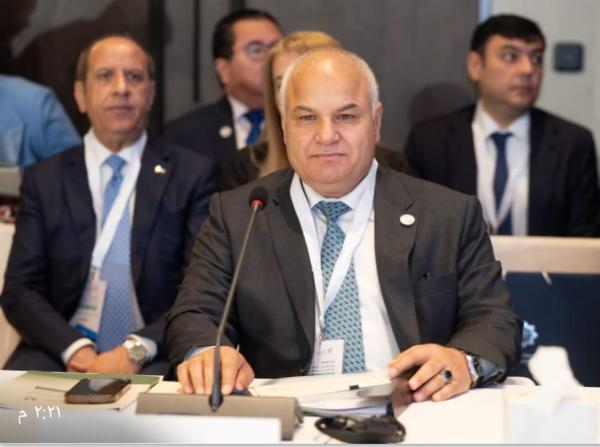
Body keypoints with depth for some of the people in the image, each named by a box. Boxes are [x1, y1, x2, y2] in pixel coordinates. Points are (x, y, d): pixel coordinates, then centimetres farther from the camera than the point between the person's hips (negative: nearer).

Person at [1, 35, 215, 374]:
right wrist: (75, 349, -13)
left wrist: (137, 350, -15)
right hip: (60, 353, 2)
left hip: (155, 358, -1)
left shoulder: (192, 174, 8)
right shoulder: (44, 179, 12)